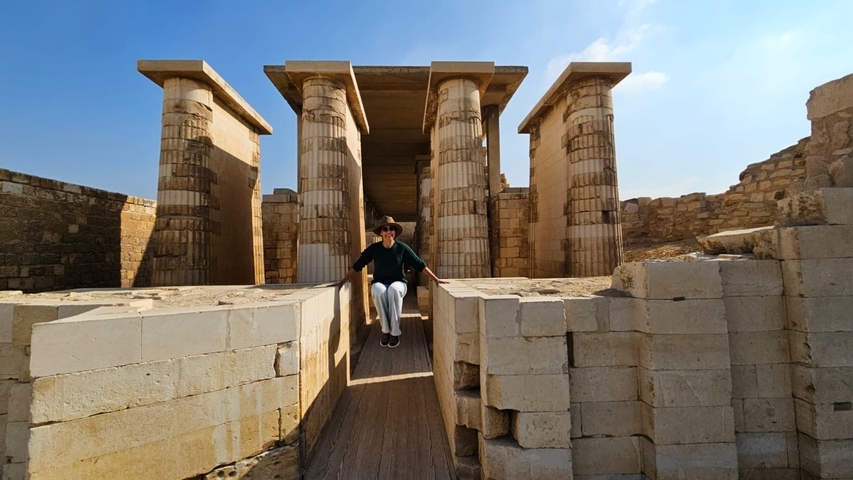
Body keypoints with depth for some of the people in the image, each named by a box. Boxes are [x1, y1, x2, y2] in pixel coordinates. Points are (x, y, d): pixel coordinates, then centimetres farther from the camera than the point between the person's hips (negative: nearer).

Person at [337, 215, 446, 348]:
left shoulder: (402, 247, -6)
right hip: (379, 283, 1)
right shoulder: (373, 248, -3)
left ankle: (395, 332, -26)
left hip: (398, 283, -1)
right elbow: (357, 266, 1)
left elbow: (420, 265, -7)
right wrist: (342, 282, -2)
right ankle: (385, 330, -20)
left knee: (393, 290, -37)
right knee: (379, 291, -36)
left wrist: (436, 279, -13)